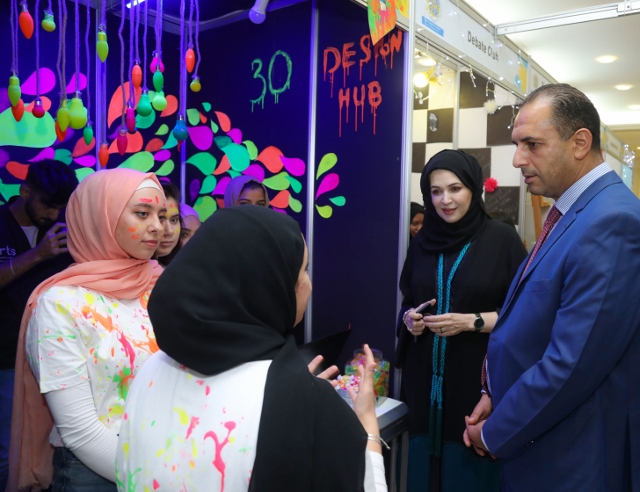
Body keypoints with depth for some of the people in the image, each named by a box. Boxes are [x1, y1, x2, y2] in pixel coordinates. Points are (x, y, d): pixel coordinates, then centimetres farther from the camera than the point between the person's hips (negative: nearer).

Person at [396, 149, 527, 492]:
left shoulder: (502, 239, -7)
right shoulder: (422, 242, 6)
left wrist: (472, 321, -19)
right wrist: (410, 320, -8)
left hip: (479, 381, -3)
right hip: (427, 381, 4)